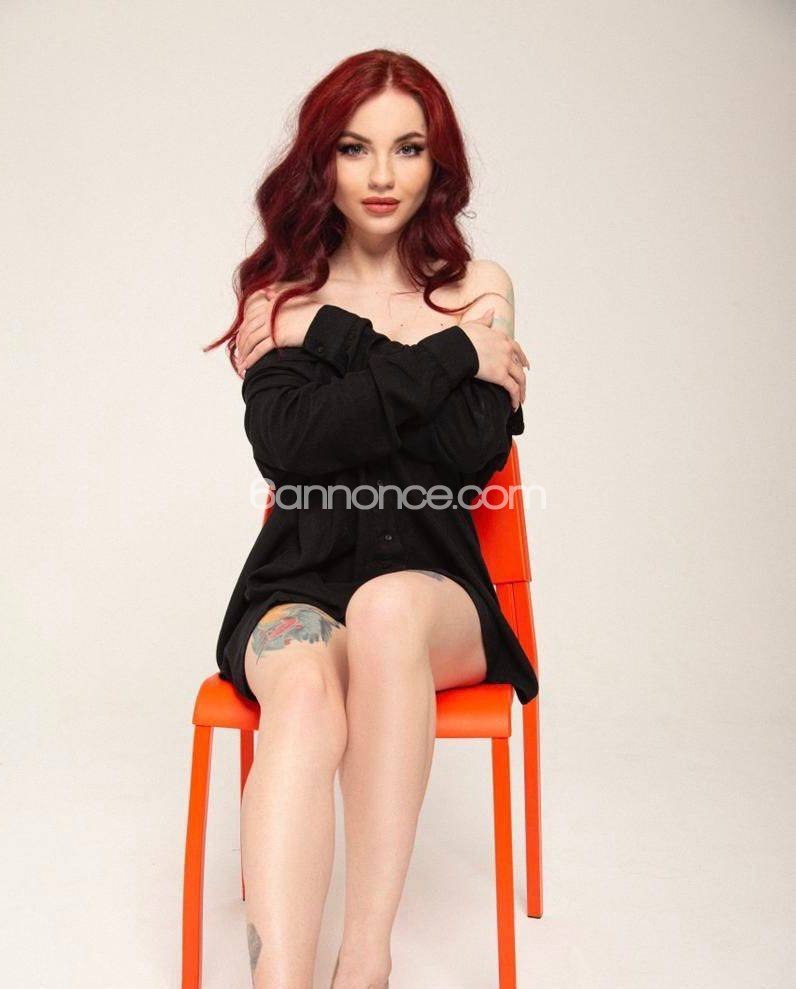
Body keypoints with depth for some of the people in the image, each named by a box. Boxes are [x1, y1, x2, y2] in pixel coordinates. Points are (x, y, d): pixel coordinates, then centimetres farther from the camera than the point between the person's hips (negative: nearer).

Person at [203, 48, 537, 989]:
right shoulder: (281, 294, 9)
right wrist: (449, 359, -8)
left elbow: (476, 451, -8)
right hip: (297, 588, 1)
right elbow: (283, 442, -10)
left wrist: (339, 337, -8)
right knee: (304, 684, -34)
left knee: (386, 607, -36)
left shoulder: (478, 290, 8)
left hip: (436, 590, 0)